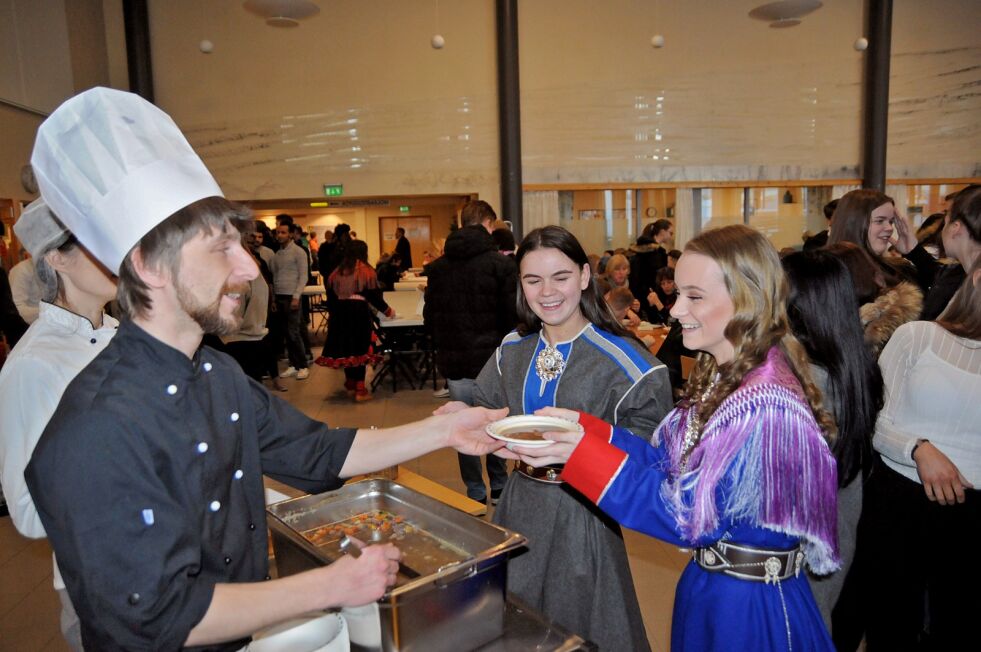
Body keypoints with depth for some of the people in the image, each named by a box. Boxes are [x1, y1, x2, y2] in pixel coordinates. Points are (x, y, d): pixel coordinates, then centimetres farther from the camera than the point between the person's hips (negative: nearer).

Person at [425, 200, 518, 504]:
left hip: (453, 362, 3)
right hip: (492, 359, -3)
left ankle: (475, 493, 20)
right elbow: (515, 316, -12)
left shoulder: (438, 266, 5)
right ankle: (499, 488, 24)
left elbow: (429, 315, 9)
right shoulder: (501, 264, -10)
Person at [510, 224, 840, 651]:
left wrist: (579, 453, -29)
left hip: (752, 606, -8)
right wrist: (582, 425, -5)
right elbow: (670, 463, 2)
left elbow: (689, 515, -27)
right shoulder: (719, 375, -1)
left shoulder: (764, 407, -29)